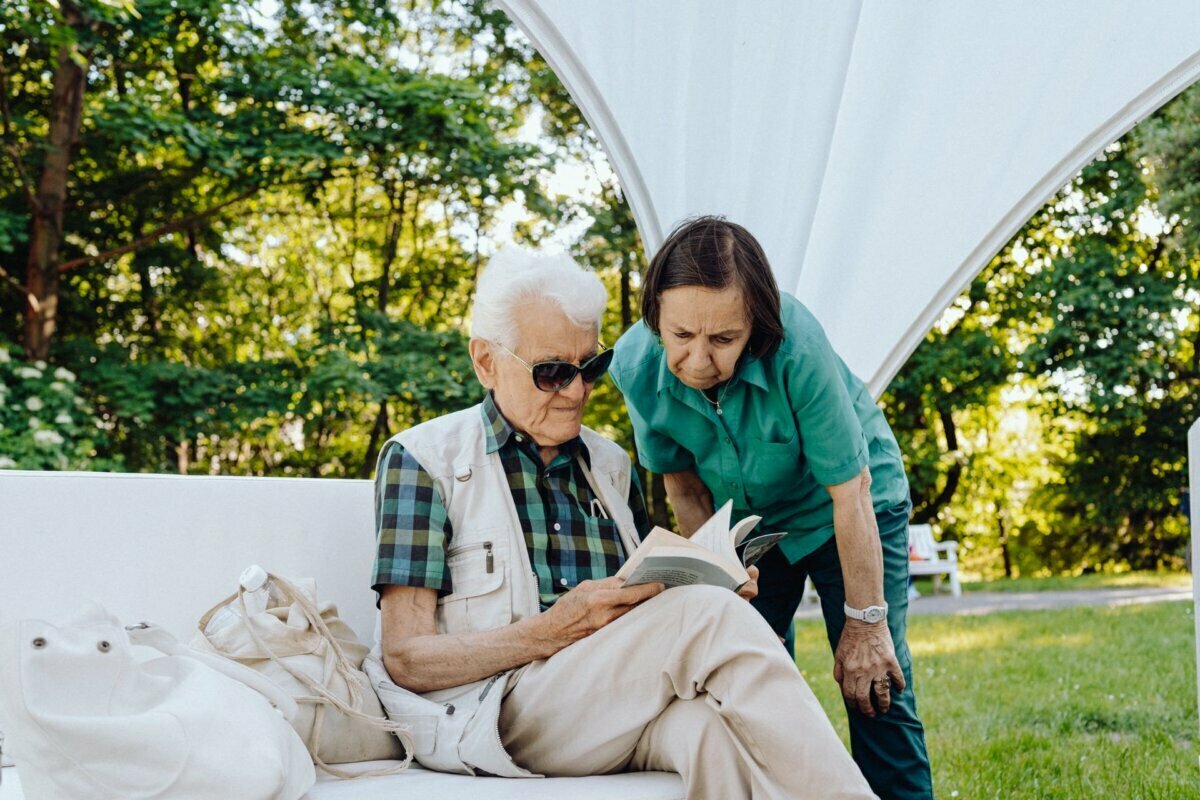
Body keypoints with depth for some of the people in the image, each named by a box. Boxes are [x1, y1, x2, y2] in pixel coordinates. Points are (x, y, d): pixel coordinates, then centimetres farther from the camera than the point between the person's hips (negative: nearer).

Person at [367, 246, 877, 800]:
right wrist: (557, 630, -16)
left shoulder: (611, 465, 22)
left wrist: (715, 588, 1)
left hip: (622, 714, 5)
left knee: (712, 723, -35)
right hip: (504, 708, -4)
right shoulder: (423, 460, 4)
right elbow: (405, 658, -3)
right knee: (711, 616, -28)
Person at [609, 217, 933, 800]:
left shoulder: (796, 346, -36)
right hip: (747, 524, 3)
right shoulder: (637, 364, -25)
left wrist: (865, 622, -21)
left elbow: (850, 490, -27)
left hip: (846, 509, -3)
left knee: (875, 684, -10)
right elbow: (683, 484, -8)